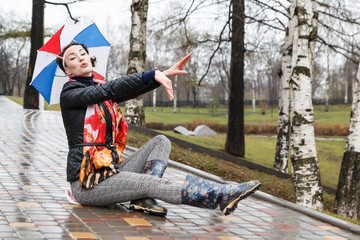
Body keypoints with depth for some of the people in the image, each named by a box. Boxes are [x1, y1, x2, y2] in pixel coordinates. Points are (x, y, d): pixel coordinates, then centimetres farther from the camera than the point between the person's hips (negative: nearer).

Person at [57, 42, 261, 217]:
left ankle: (143, 198, -24)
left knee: (161, 141, -2)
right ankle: (221, 196, -29)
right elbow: (114, 89, -20)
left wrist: (166, 74, -14)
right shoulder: (70, 94, -5)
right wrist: (152, 75, -28)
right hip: (87, 181, -8)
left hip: (110, 168, 8)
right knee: (152, 183, -26)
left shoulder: (100, 88, 17)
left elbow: (131, 91, 1)